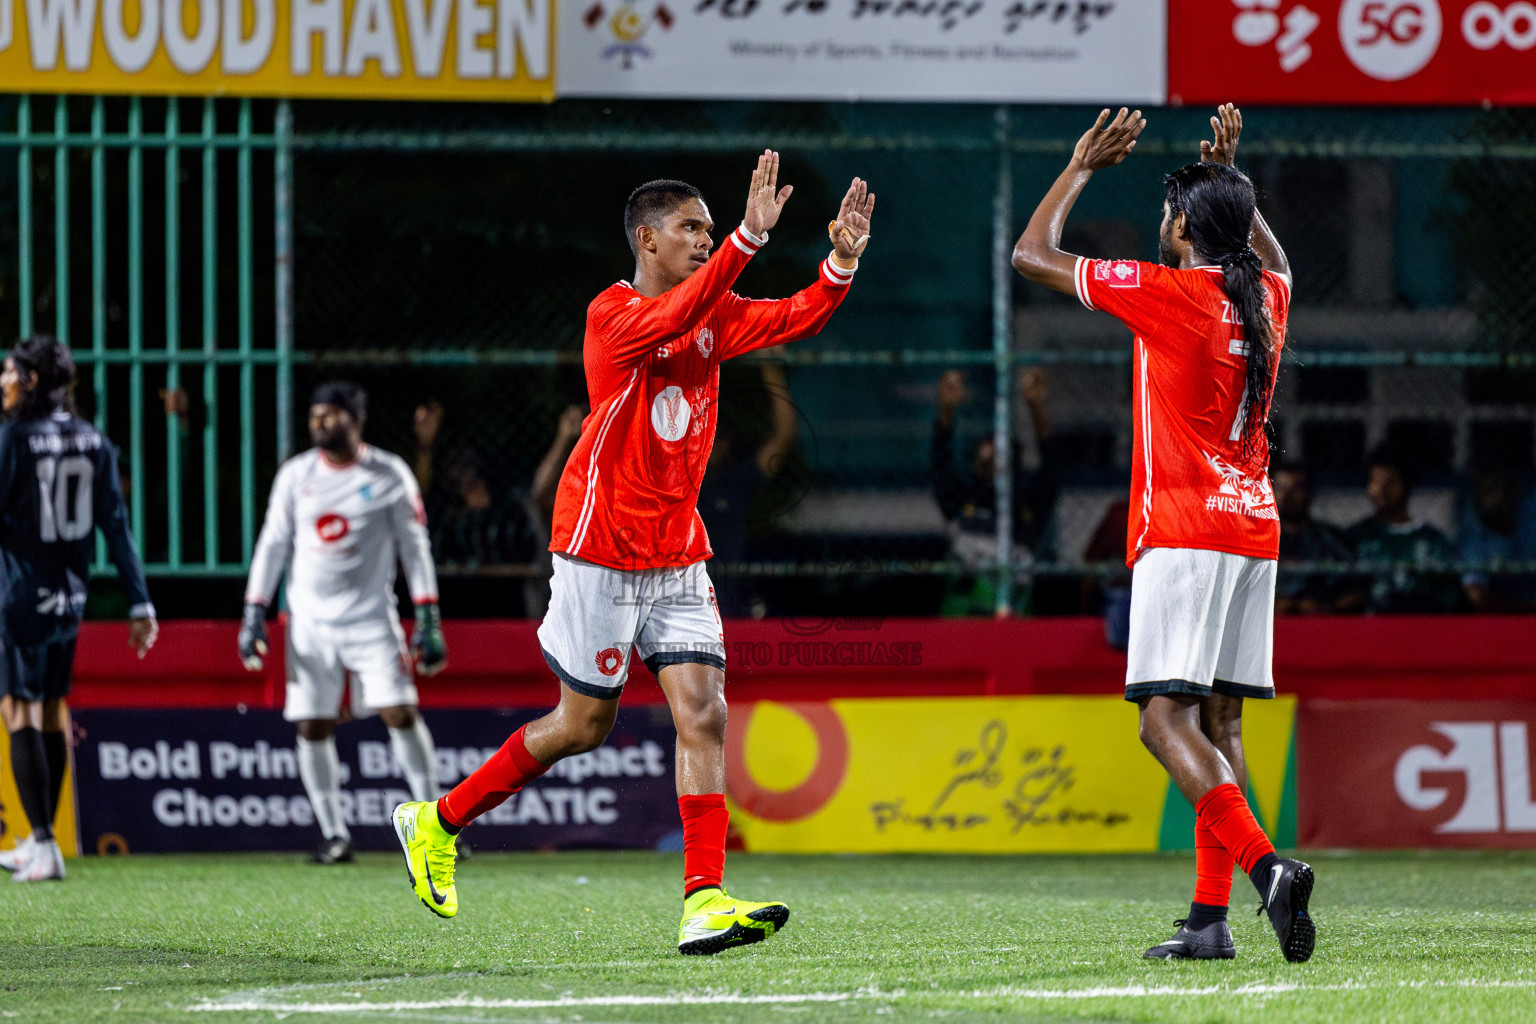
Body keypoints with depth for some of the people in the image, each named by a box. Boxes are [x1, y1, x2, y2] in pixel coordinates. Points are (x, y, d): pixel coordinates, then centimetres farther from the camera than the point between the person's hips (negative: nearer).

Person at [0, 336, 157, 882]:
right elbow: (117, 525, 6)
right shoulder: (94, 442, 6)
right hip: (71, 594, 6)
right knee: (53, 710, 15)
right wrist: (139, 603, 7)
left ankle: (45, 844, -11)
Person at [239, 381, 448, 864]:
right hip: (310, 621, 3)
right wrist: (254, 612, 4)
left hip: (371, 617, -3)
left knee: (401, 712, -12)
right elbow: (272, 544, 11)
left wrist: (428, 620, -4)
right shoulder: (295, 474, 6)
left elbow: (414, 547, 2)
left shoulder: (389, 475, 0)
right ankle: (334, 834, 7)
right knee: (312, 727, -2)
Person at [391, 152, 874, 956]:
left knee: (703, 713, -8)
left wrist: (841, 262, -22)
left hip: (678, 556, 6)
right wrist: (749, 238, -45)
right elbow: (674, 318, -35)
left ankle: (703, 902, -14)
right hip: (599, 549, -6)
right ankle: (435, 822, 22)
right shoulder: (613, 315, -14)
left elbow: (795, 318, -3)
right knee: (584, 724, 3)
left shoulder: (715, 315, 8)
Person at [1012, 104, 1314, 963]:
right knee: (1219, 723, 6)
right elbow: (1273, 258, 39)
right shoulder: (1267, 297, 10)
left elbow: (1032, 255, 1)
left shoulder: (1166, 292, -8)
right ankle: (1212, 918, 1)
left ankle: (1266, 863, -31)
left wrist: (1083, 167, 12)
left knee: (1167, 717, -12)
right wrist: (1229, 176, 37)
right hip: (1255, 529, 7)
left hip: (1183, 531, -7)